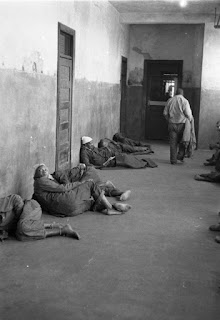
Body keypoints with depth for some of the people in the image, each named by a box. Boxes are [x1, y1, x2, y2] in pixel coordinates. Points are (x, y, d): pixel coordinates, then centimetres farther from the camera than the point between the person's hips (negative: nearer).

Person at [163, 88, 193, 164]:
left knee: (173, 142, 6)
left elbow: (165, 113, 7)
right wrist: (189, 120, 6)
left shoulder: (170, 100, 6)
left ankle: (173, 160, 7)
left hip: (172, 124, 3)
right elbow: (188, 114, -12)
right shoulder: (184, 101, -6)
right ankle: (180, 155, 5)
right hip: (182, 124, -3)